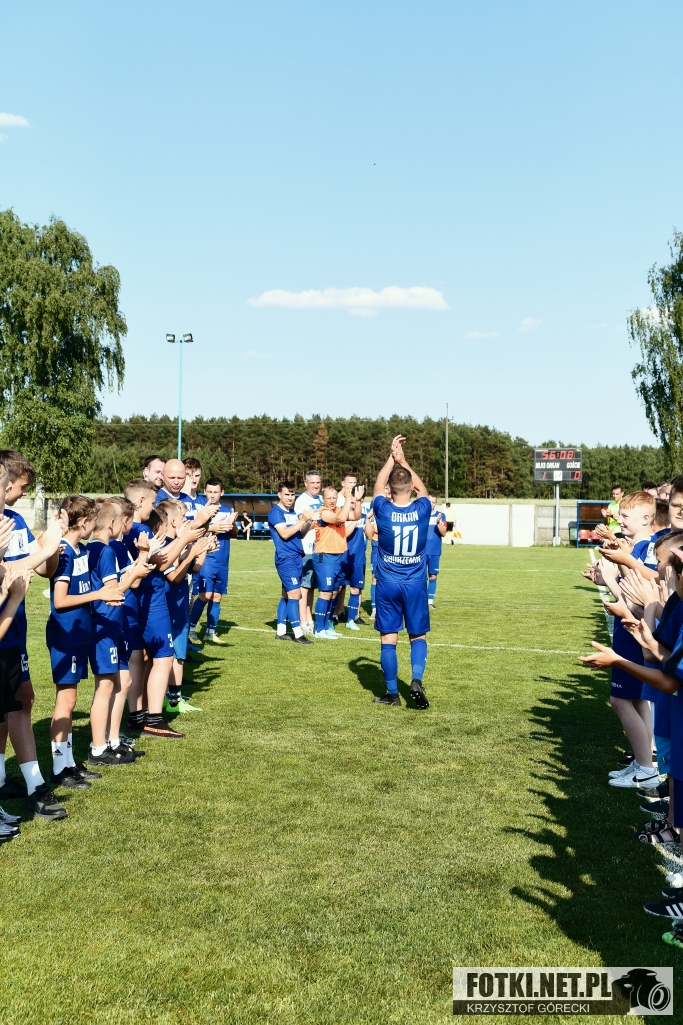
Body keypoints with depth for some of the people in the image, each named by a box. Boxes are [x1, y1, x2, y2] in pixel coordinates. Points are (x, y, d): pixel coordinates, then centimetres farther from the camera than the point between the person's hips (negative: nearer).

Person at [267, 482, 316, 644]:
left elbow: (300, 535, 16)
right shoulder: (276, 512, -9)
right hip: (286, 558, -8)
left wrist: (309, 523, 0)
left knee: (287, 594, 11)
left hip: (296, 557, 8)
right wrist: (302, 520, -21)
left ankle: (280, 631, 18)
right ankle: (298, 634, -11)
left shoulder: (293, 512, 15)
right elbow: (285, 534, -19)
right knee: (294, 593, -12)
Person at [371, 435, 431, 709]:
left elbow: (378, 486, 12)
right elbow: (423, 489, 15)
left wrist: (392, 458, 20)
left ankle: (392, 694, 11)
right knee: (418, 636, 13)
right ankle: (416, 680, -7)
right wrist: (403, 461, 20)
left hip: (388, 585, 0)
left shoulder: (383, 510, -10)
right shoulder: (422, 509, -9)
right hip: (415, 585, 1)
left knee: (388, 639, 7)